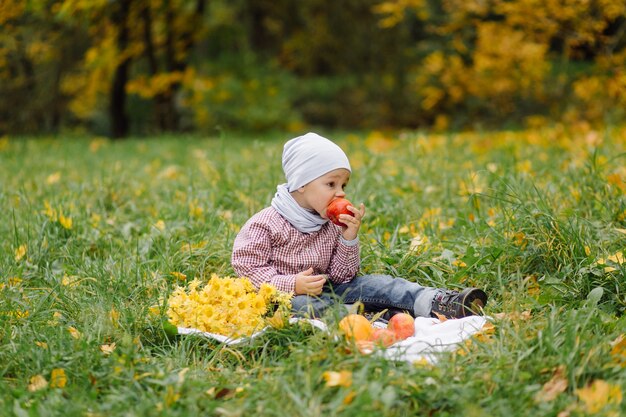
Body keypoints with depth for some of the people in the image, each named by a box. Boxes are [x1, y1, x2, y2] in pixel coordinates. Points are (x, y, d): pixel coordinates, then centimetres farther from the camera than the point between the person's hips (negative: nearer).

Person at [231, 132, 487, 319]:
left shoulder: (332, 226, 9)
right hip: (286, 297, -5)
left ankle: (437, 304, -35)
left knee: (373, 285, -14)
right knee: (304, 304, -38)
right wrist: (292, 284, -26)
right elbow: (248, 268, -15)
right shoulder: (265, 225, -11)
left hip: (326, 292, 6)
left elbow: (341, 277, 7)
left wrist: (349, 239, -9)